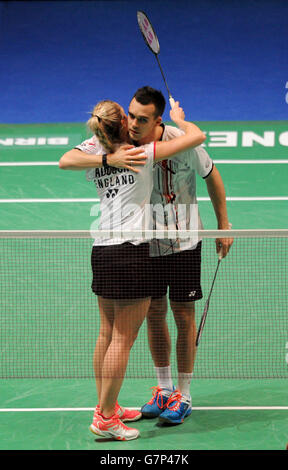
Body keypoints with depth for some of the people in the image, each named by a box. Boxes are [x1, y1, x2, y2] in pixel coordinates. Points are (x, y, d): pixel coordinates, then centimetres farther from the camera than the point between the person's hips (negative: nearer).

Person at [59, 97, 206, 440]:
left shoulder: (95, 153, 6)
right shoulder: (144, 153, -9)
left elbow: (65, 161, -12)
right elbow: (197, 136, -7)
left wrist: (106, 159, -12)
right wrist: (179, 119, 13)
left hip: (101, 251, 7)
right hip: (131, 251, -7)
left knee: (107, 333, 14)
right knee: (123, 338, -1)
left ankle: (106, 407, 24)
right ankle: (105, 419, 2)